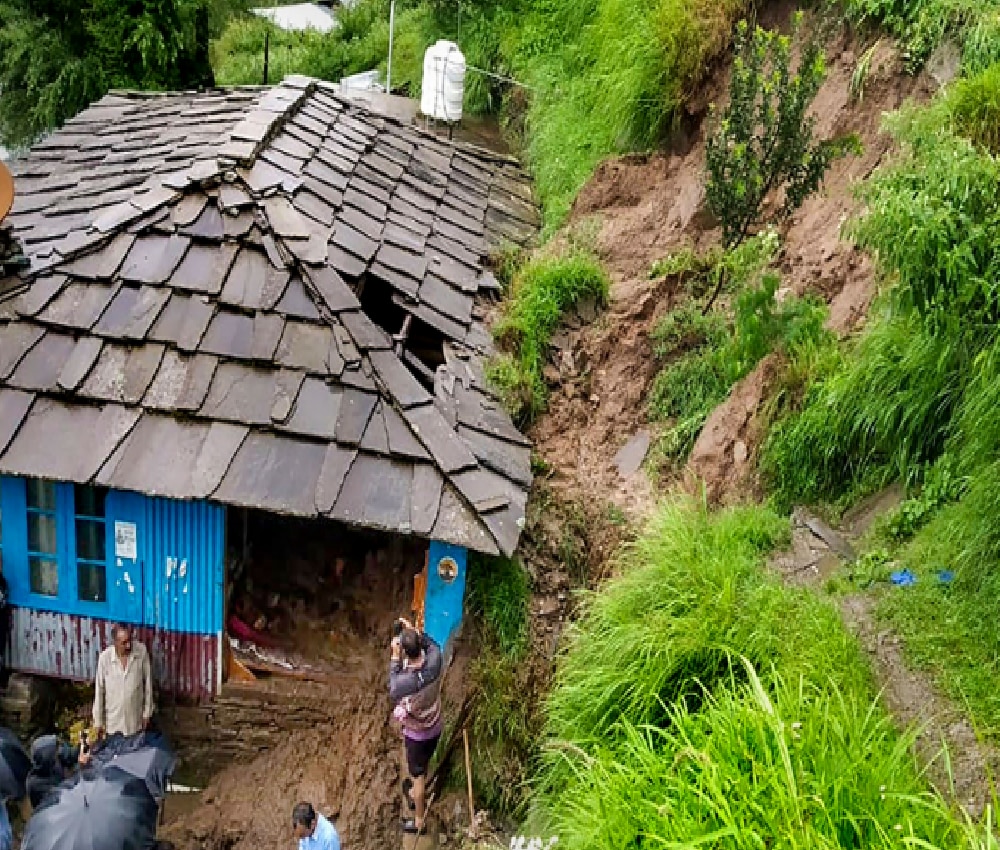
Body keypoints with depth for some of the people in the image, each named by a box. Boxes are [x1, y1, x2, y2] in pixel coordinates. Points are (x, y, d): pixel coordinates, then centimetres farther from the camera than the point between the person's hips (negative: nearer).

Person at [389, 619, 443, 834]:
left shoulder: (403, 681, -37)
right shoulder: (434, 663, -25)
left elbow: (392, 689, -11)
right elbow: (433, 645, 0)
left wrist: (395, 656, -15)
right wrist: (414, 631, -7)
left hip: (417, 734, -5)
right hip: (435, 728, 5)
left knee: (418, 776, 16)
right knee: (421, 767, 32)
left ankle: (419, 820, 36)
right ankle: (417, 794, 58)